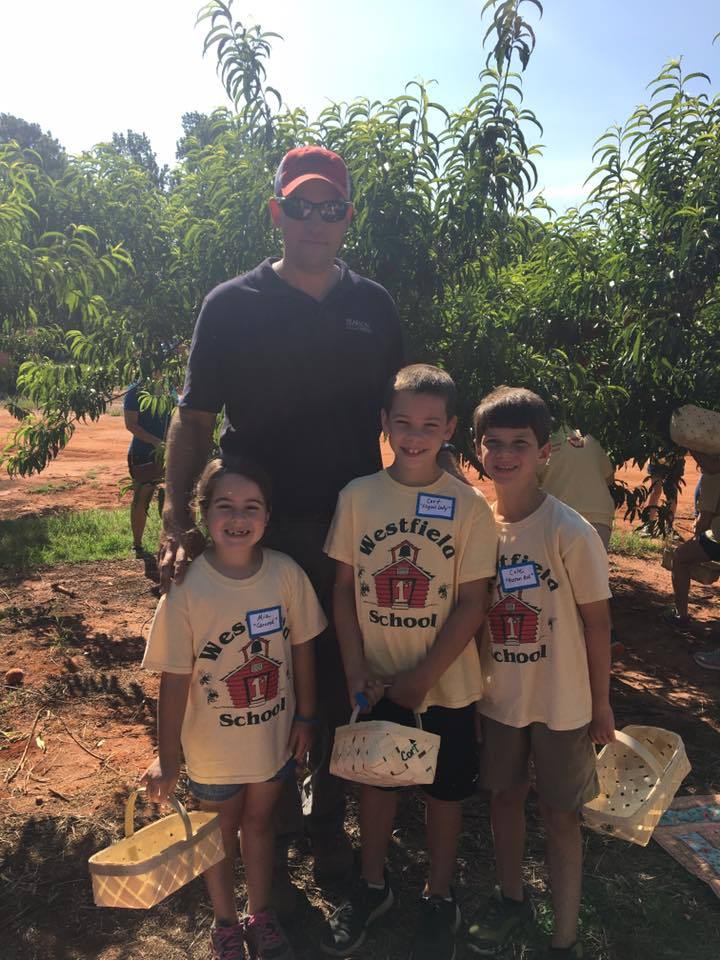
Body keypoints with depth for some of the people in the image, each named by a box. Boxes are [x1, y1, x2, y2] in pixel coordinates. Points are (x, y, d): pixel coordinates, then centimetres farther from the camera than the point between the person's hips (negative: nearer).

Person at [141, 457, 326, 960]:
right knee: (220, 830, 23)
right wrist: (167, 759, -12)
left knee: (259, 822, 25)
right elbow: (175, 679, -17)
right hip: (214, 746, -2)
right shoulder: (186, 588, -23)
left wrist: (305, 716, 1)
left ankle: (261, 914, 51)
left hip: (274, 736, 2)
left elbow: (301, 646, -5)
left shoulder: (287, 573, -17)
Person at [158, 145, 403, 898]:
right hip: (260, 530, -2)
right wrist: (178, 521, -15)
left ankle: (327, 819, 39)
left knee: (342, 684, 15)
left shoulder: (373, 306, 6)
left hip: (355, 531, 3)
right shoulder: (232, 305, -3)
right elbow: (193, 418, -4)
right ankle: (268, 842, 35)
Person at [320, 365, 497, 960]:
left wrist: (422, 677, -13)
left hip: (445, 684, -1)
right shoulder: (358, 497, -6)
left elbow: (472, 603, -10)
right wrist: (357, 668, -9)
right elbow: (344, 588, -2)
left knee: (445, 790, 16)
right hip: (375, 682, 2)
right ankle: (373, 886, 44)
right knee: (376, 781, 19)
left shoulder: (468, 506, -11)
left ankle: (440, 900, 40)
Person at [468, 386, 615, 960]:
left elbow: (597, 622, -10)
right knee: (505, 795, 20)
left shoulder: (570, 532, -20)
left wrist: (601, 703, -4)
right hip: (498, 697, 4)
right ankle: (512, 898, 45)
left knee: (560, 815, 10)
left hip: (561, 702, -4)